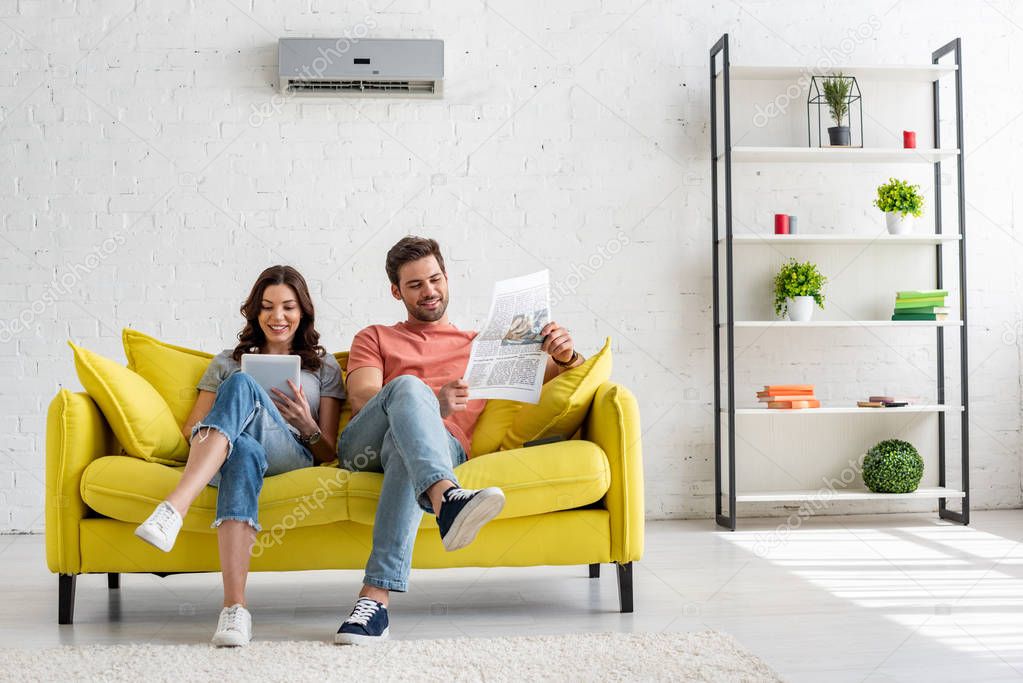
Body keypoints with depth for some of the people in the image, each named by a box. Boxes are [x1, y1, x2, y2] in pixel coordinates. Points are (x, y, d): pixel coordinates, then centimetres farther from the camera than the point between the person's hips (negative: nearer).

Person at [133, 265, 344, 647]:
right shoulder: (229, 362, 30)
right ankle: (235, 607, -58)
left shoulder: (324, 367, 24)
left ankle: (174, 508, -54)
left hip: (294, 457, -1)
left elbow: (329, 453, 17)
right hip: (227, 456, 1)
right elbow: (190, 429, 23)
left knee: (241, 384, -34)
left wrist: (308, 426, -5)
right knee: (244, 449, -42)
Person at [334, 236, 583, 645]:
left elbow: (548, 380, 27)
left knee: (406, 446, -38)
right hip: (364, 446, 0)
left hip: (445, 444, 0)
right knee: (408, 386, -33)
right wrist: (431, 405, -13)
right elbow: (362, 400, 8)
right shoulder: (374, 339, 29)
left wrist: (564, 356, -1)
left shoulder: (482, 345, 33)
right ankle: (446, 498, -60)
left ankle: (375, 597, -50)